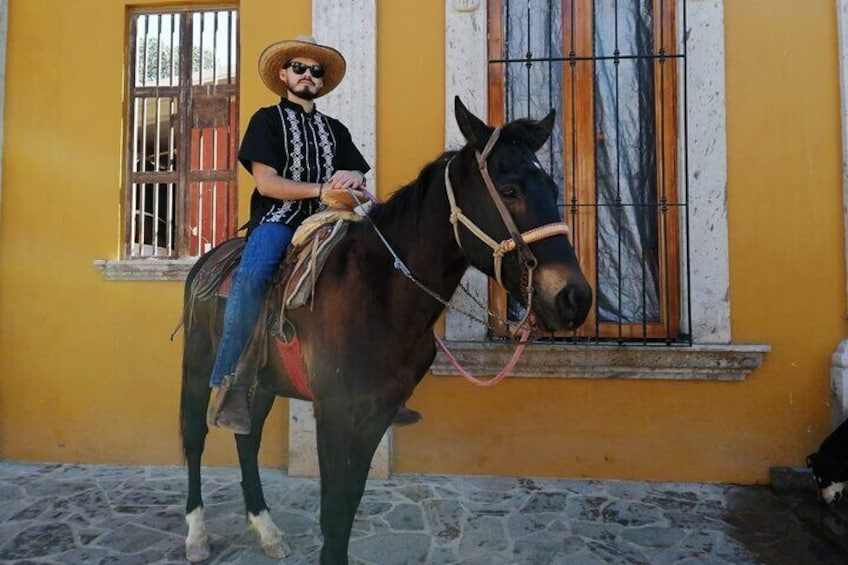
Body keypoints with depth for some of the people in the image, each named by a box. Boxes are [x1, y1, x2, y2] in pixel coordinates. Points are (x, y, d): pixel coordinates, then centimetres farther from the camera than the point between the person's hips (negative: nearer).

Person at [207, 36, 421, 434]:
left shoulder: (335, 129, 25)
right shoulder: (267, 119, 11)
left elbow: (359, 181, 13)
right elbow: (265, 183, -4)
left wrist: (352, 180, -12)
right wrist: (322, 188, -12)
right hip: (278, 219, -4)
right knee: (252, 276, -34)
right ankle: (230, 384, -28)